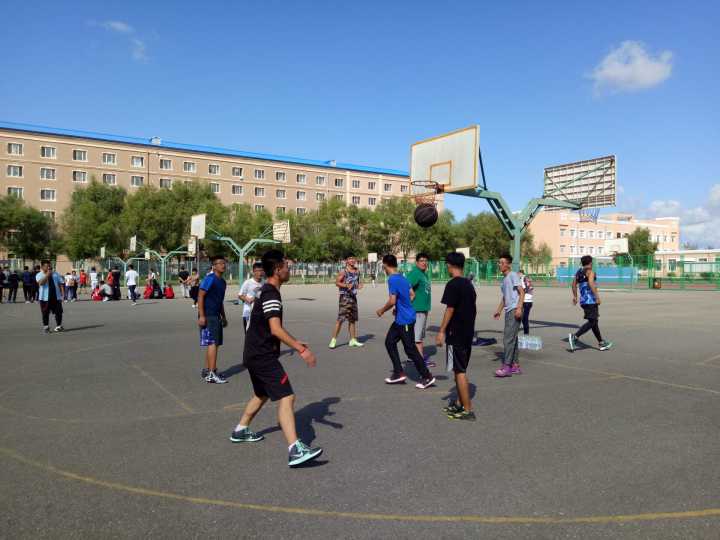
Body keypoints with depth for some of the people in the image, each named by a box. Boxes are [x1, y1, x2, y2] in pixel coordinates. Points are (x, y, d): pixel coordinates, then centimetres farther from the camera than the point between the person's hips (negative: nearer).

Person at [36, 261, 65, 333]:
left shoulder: (55, 274, 11)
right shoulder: (39, 275, -1)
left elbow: (61, 283, 12)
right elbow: (41, 283, -21)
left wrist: (62, 292, 0)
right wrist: (47, 275, -22)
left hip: (56, 296, 3)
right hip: (45, 297, -3)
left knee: (58, 311, 4)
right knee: (45, 313, 2)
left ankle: (58, 326, 14)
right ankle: (46, 327, 13)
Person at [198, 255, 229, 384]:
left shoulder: (222, 282, 15)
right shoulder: (210, 279, -12)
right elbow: (200, 296, -15)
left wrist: (223, 317, 23)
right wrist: (201, 316, -21)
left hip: (216, 317, 9)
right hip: (208, 316, -9)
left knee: (214, 344, 14)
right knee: (213, 343, -11)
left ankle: (206, 370, 25)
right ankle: (211, 374, -10)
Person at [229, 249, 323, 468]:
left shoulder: (265, 291, 14)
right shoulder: (271, 295, -18)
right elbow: (275, 329, -30)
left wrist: (296, 343, 23)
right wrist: (301, 350, -31)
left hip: (254, 354, 11)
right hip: (263, 356, -11)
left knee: (262, 394, 27)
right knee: (286, 397, -15)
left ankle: (240, 430, 43)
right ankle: (295, 450, -21)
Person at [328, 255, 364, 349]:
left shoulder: (357, 272, 11)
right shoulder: (343, 272, -9)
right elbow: (337, 282, -13)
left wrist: (359, 286, 2)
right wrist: (346, 285, -28)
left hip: (353, 297, 7)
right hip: (345, 297, -7)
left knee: (353, 319, 12)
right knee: (340, 319, -10)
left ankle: (353, 340, 20)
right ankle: (333, 339, -5)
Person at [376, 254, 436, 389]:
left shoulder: (392, 279, -19)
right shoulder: (402, 277, 10)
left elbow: (392, 301, -24)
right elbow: (411, 295, 18)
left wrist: (382, 311, -7)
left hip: (405, 319, -10)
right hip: (400, 318, 10)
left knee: (410, 349, -2)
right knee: (390, 342, 14)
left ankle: (427, 377, 7)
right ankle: (399, 373, 18)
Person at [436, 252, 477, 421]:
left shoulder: (452, 285, -15)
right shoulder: (469, 284, 10)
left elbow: (450, 310, -18)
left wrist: (441, 331, -13)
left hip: (455, 334, -9)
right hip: (468, 333, 9)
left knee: (459, 371, -4)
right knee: (460, 369, 17)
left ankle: (468, 410, -1)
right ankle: (459, 403, 26)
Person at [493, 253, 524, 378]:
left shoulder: (513, 275, -7)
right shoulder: (504, 279, 20)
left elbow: (522, 292, -13)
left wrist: (519, 308, -23)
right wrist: (499, 310, 20)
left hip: (514, 311, -9)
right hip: (508, 311, 9)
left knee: (508, 338, -12)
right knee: (512, 339, 12)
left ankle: (507, 367, -11)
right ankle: (515, 365, 18)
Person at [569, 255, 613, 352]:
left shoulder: (579, 272, 15)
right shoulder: (590, 272, -9)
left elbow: (574, 284, 21)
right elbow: (591, 284, -24)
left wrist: (575, 296, 29)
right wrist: (597, 296, -24)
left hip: (583, 301, 9)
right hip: (591, 300, -9)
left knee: (594, 322, 16)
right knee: (591, 322, -8)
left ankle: (601, 343, 23)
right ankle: (575, 337, -21)